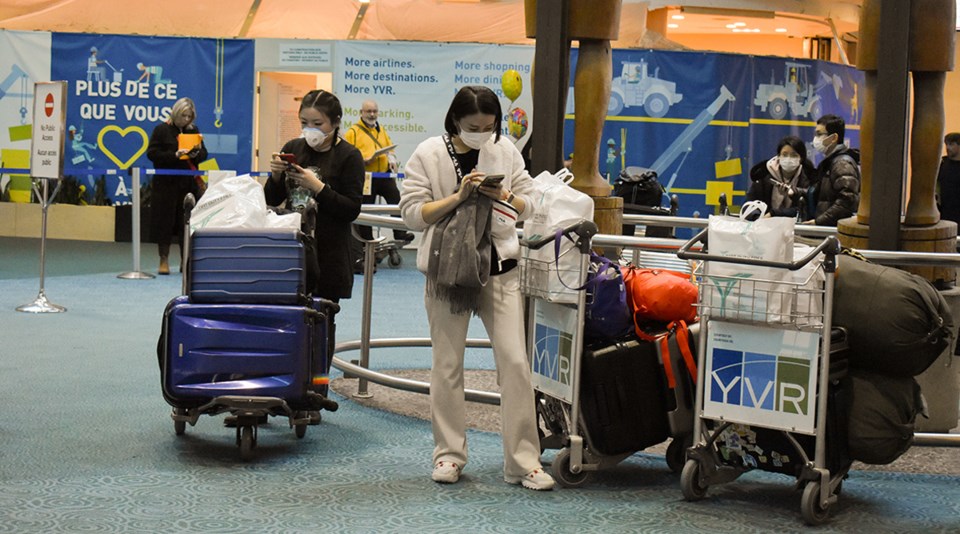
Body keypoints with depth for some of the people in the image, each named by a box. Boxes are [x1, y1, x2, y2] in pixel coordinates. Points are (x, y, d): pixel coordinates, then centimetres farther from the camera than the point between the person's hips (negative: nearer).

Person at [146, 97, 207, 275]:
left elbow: (204, 154, 14)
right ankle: (164, 261, 4)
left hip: (189, 183, 4)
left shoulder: (193, 131, 12)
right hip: (166, 183, -4)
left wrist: (196, 154, -10)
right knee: (164, 221, -3)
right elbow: (152, 153, -8)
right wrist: (174, 155, -20)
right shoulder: (162, 129, -1)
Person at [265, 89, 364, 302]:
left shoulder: (349, 156, -3)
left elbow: (352, 210, -11)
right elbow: (272, 201, 13)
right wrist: (275, 176, -7)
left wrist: (317, 186, -19)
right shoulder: (292, 148, 10)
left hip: (329, 254, -4)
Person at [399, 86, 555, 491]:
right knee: (447, 364, 5)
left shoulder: (506, 151, 6)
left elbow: (527, 204, 10)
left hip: (499, 267, 2)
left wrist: (502, 195, -11)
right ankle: (448, 454, 19)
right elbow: (412, 212, -7)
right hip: (448, 269, -2)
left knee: (515, 361, -4)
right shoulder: (429, 155, -2)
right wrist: (459, 196, -17)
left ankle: (523, 460, 2)